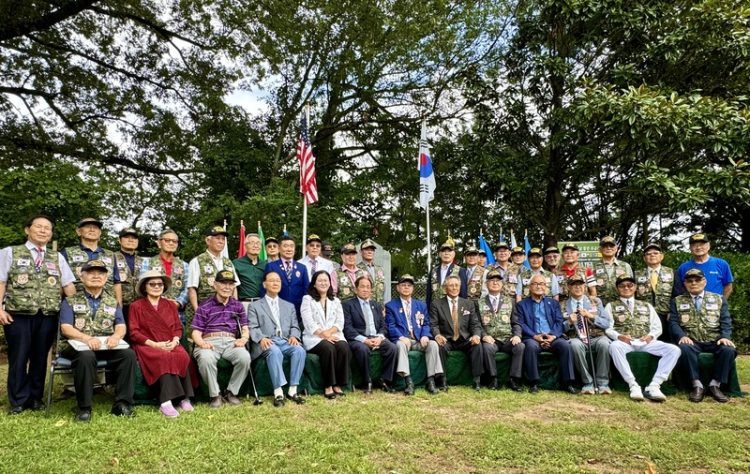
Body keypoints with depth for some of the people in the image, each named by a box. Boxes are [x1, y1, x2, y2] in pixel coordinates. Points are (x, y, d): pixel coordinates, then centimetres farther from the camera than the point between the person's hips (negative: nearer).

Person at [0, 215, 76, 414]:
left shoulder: (58, 257, 12)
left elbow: (68, 286, 9)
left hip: (48, 317, 2)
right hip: (18, 315, -2)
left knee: (40, 358, 9)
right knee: (19, 358, 5)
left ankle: (36, 398, 21)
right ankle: (19, 401, 17)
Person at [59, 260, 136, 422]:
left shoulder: (113, 302, 18)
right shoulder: (70, 301, 10)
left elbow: (121, 326, 6)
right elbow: (66, 328, -5)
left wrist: (116, 336, -20)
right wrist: (87, 338, -24)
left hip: (107, 346, 3)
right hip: (78, 345, -2)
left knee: (128, 354, -27)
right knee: (86, 356, -38)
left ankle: (122, 403, -20)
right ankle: (84, 407, -25)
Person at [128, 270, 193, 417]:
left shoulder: (170, 305, 19)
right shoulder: (136, 306, 7)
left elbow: (178, 328, 14)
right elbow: (134, 333, -1)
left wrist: (174, 341, -9)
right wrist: (154, 344, -14)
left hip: (170, 345, 3)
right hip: (147, 346, -3)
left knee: (183, 357, -31)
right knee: (164, 358, -36)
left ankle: (184, 397, -29)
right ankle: (166, 401, -39)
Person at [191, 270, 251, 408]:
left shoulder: (237, 306, 20)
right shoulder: (205, 307, 11)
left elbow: (245, 329, 16)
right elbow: (196, 332, 6)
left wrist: (244, 338, -8)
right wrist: (202, 343, -17)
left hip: (231, 342, 2)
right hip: (209, 342, -2)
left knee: (245, 357, -31)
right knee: (206, 359, -37)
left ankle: (231, 392, -7)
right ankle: (215, 395, -13)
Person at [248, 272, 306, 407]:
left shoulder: (289, 306, 26)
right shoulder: (255, 306, 16)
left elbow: (295, 327, 17)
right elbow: (253, 328, 3)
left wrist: (294, 336, -7)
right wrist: (261, 338, -19)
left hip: (286, 341, 3)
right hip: (267, 343, -3)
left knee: (299, 350, -30)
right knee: (274, 351, -37)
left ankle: (292, 390, -25)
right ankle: (278, 392, -36)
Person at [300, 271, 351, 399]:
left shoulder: (336, 301, 19)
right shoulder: (307, 299, 7)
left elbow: (340, 322, 8)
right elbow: (309, 323, -5)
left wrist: (329, 332, -12)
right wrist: (323, 335, -16)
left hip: (334, 336, 3)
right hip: (314, 337, -3)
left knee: (344, 348, -28)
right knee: (328, 348, -34)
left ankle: (338, 384, -20)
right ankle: (328, 386, -25)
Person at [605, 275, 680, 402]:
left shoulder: (647, 306, 28)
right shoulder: (611, 306, 19)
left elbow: (657, 327, 18)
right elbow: (607, 327, 5)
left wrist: (651, 336, -5)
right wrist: (619, 336, -15)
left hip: (645, 342, 3)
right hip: (623, 342, -3)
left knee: (674, 350, -24)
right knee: (614, 346, -39)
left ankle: (654, 386, -27)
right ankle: (633, 385, -36)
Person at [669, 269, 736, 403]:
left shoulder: (719, 299, 17)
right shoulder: (677, 301, 14)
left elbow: (726, 322, 8)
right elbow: (673, 323, 3)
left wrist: (725, 337, -12)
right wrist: (682, 336, -17)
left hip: (715, 341, 1)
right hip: (692, 342, -1)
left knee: (729, 350, -31)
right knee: (684, 348, -35)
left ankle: (715, 385, -16)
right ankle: (697, 385, -23)